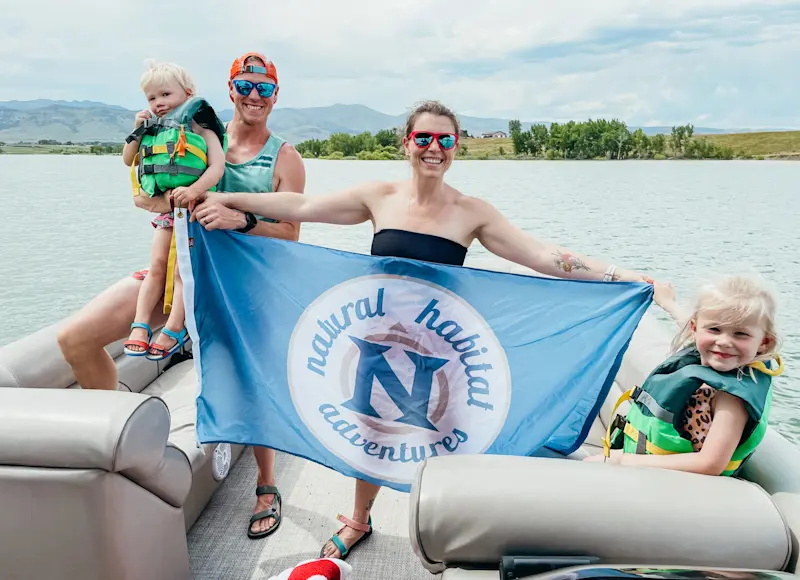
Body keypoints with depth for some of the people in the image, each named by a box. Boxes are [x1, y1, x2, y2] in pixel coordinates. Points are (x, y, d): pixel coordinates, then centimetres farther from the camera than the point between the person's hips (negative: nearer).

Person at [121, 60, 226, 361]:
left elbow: (217, 167, -20)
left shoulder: (202, 131, -8)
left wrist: (195, 189, -34)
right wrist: (138, 131, 2)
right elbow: (129, 160, 16)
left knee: (183, 270, -9)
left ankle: (174, 329, -6)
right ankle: (140, 325, 1)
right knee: (156, 267, 1)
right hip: (165, 210, 5)